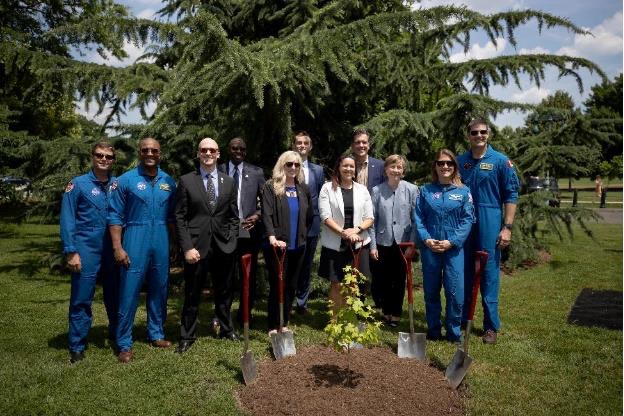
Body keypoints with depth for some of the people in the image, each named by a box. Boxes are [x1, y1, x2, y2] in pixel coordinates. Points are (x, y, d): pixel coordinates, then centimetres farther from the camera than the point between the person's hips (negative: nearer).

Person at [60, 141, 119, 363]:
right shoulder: (78, 184, -2)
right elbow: (67, 220, -5)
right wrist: (71, 252, -11)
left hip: (113, 251, 3)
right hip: (86, 251, -3)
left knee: (115, 295, 14)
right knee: (81, 300, 3)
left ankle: (116, 334, 33)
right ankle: (77, 347, 16)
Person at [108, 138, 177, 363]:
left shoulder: (169, 182, 7)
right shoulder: (125, 180, -3)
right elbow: (115, 217, -3)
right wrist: (118, 247, -10)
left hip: (161, 244, 4)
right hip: (134, 243, -3)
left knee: (159, 291, 12)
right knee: (129, 293, 0)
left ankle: (156, 334, 27)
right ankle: (124, 344, 10)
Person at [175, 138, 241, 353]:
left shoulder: (228, 182, 8)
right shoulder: (186, 181, 0)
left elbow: (234, 216, 11)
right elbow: (180, 217, -3)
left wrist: (231, 241, 0)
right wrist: (187, 247, -11)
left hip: (223, 247, 3)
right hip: (197, 246, -2)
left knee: (224, 293, 15)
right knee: (192, 295, 7)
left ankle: (227, 329, 33)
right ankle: (187, 337, 22)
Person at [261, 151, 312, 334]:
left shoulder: (303, 188, 9)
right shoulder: (271, 187, -6)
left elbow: (309, 215, 17)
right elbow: (266, 214, -17)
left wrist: (303, 233, 8)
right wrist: (272, 237, -30)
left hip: (298, 245, 5)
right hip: (278, 245, -5)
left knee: (291, 286, 11)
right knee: (277, 285, 2)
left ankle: (284, 323, 25)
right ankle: (273, 326, 15)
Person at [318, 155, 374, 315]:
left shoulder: (362, 189, 7)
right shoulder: (327, 188, -1)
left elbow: (369, 218, 6)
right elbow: (325, 216, -9)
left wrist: (356, 229, -13)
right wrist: (343, 232, -20)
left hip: (358, 244, 2)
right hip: (335, 244, -2)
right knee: (336, 284, 4)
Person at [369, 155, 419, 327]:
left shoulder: (411, 189, -5)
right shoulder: (377, 191, -2)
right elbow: (372, 220, 1)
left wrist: (412, 244, -6)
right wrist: (373, 245, -2)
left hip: (402, 242, -1)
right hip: (383, 242, 1)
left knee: (399, 281, 9)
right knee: (383, 281, 10)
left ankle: (396, 313, 25)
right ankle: (386, 311, 28)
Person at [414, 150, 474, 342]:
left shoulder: (463, 191, 3)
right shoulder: (425, 190, 7)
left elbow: (467, 219, -4)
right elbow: (418, 218, 2)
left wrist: (451, 241, -13)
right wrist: (426, 239, -11)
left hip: (454, 248, -1)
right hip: (429, 248, 2)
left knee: (455, 291, -3)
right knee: (431, 291, 9)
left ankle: (454, 332, 14)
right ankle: (433, 330, 23)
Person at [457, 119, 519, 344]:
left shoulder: (501, 161, -1)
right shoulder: (460, 161, 8)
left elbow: (511, 195, -3)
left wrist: (507, 227, -10)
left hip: (489, 225, -3)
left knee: (489, 274, 2)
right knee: (463, 273, 11)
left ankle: (491, 326, 13)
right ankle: (461, 319, 25)